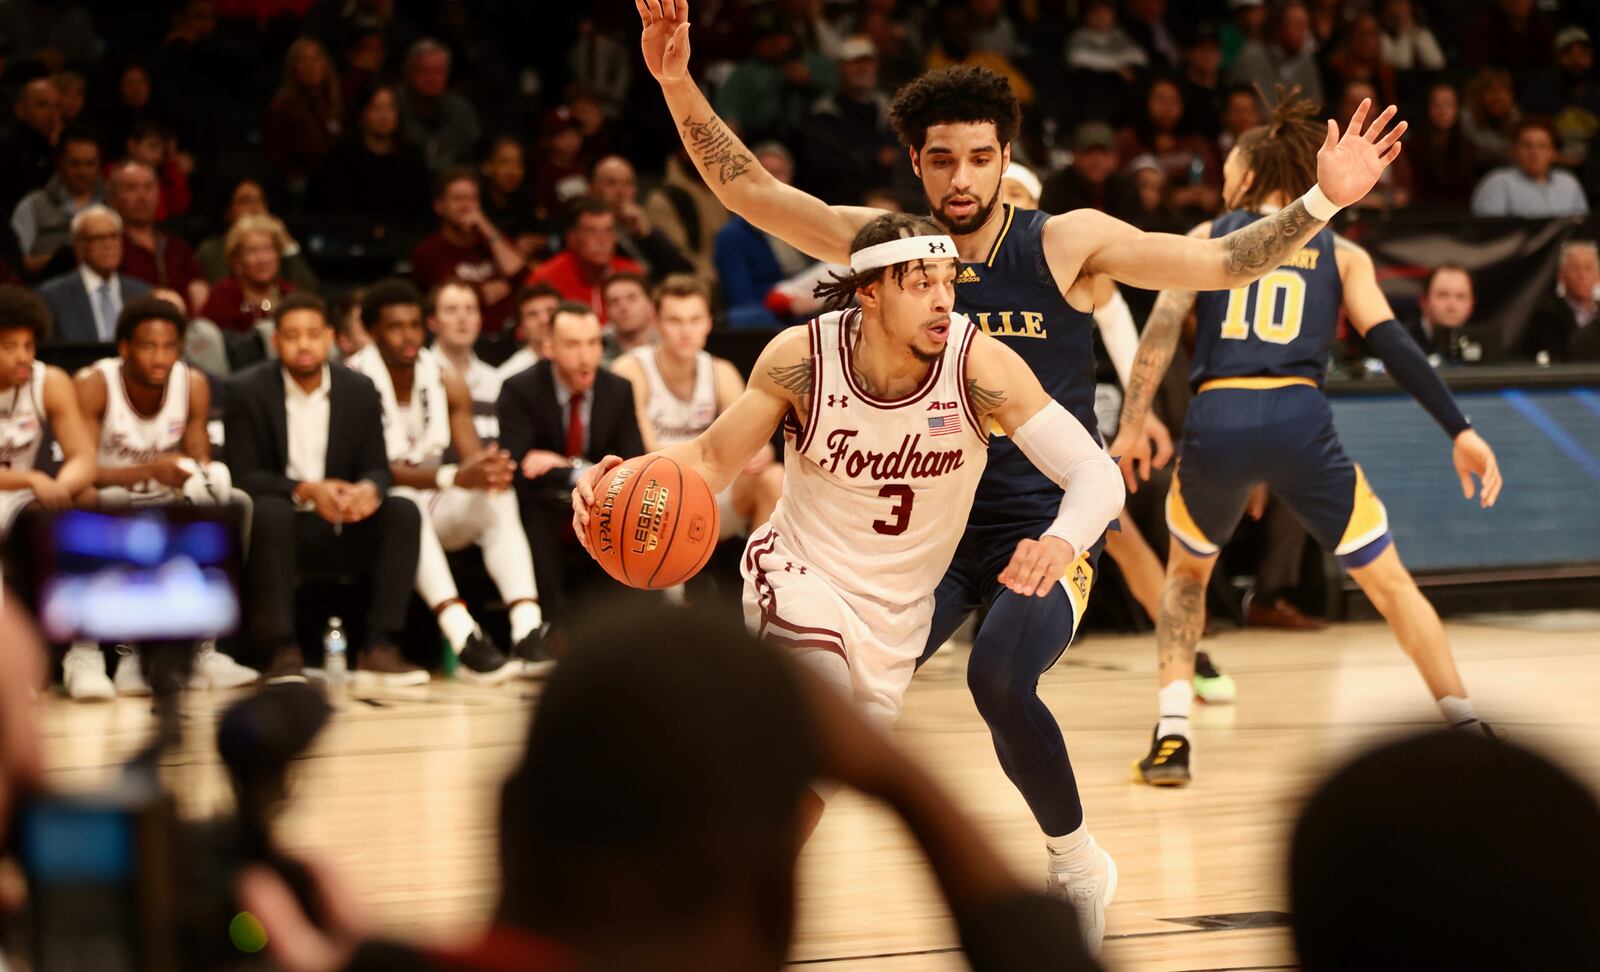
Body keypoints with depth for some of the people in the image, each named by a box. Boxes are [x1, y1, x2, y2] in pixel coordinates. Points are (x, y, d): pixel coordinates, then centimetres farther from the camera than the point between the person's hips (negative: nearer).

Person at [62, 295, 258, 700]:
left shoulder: (193, 386, -6)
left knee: (234, 503, -20)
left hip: (166, 507, 4)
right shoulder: (93, 386, -18)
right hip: (108, 507, -4)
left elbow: (200, 462, -3)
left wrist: (206, 479, -30)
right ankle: (83, 652, -30)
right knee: (84, 505, -37)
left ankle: (203, 651, -17)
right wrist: (151, 470, -41)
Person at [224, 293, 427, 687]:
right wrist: (305, 491, -28)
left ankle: (379, 648, -25)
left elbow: (377, 469, 3)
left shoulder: (360, 392, 4)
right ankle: (281, 653, -33)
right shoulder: (247, 392, -6)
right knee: (270, 512, -37)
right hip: (277, 524, -3)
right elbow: (242, 476, -11)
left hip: (338, 528, 3)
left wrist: (369, 489, -24)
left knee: (403, 512, -22)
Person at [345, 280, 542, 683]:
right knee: (405, 505, -37)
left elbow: (472, 456, -3)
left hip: (435, 504, 5)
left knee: (498, 496, -22)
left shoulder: (446, 383, 4)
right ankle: (465, 640, -53)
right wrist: (453, 477, -37)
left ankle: (529, 633, -37)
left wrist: (491, 469, -30)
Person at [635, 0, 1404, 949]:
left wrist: (1323, 203, -19)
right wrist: (679, 85, -16)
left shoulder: (1067, 245, -6)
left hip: (1047, 521, -3)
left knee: (1000, 678, -28)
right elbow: (745, 186, -3)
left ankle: (1079, 867, -5)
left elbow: (1222, 263, -7)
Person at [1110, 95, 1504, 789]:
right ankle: (1469, 731, 4)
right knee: (1390, 582, 12)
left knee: (1186, 572, 27)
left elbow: (1161, 329, 6)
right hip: (1299, 420, -1)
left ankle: (1171, 738, 14)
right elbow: (1391, 342, 6)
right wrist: (1460, 431, 2)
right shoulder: (1342, 255, 19)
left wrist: (1131, 429, 5)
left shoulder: (1207, 238, 20)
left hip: (1215, 420, 1)